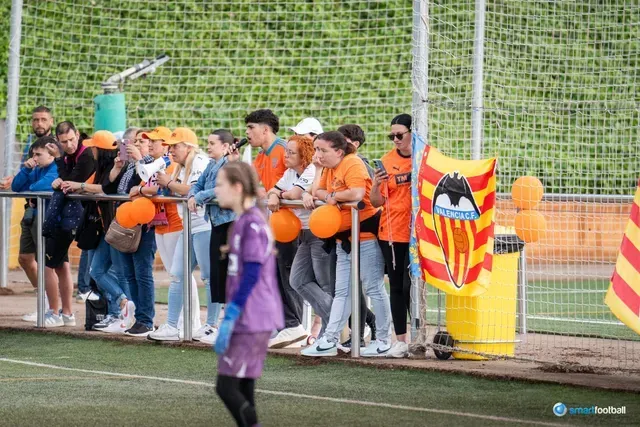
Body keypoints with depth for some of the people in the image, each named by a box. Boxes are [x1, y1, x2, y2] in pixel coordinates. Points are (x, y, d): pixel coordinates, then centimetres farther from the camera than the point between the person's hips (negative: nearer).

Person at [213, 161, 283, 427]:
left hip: (250, 320, -10)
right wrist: (231, 317, 23)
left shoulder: (252, 223, -15)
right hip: (250, 321, 10)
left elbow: (251, 275, -19)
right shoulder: (244, 221, 14)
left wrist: (229, 319, -20)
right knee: (242, 389, 9)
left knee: (227, 386, -9)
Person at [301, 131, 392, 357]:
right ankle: (330, 340, 14)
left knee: (374, 288, -2)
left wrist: (333, 196, -14)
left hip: (366, 235, -10)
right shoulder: (329, 169, 11)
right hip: (344, 237, 10)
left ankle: (383, 340, 6)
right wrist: (326, 196, -10)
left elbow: (357, 194, -30)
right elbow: (319, 191, 13)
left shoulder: (353, 164, -17)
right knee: (342, 291, 11)